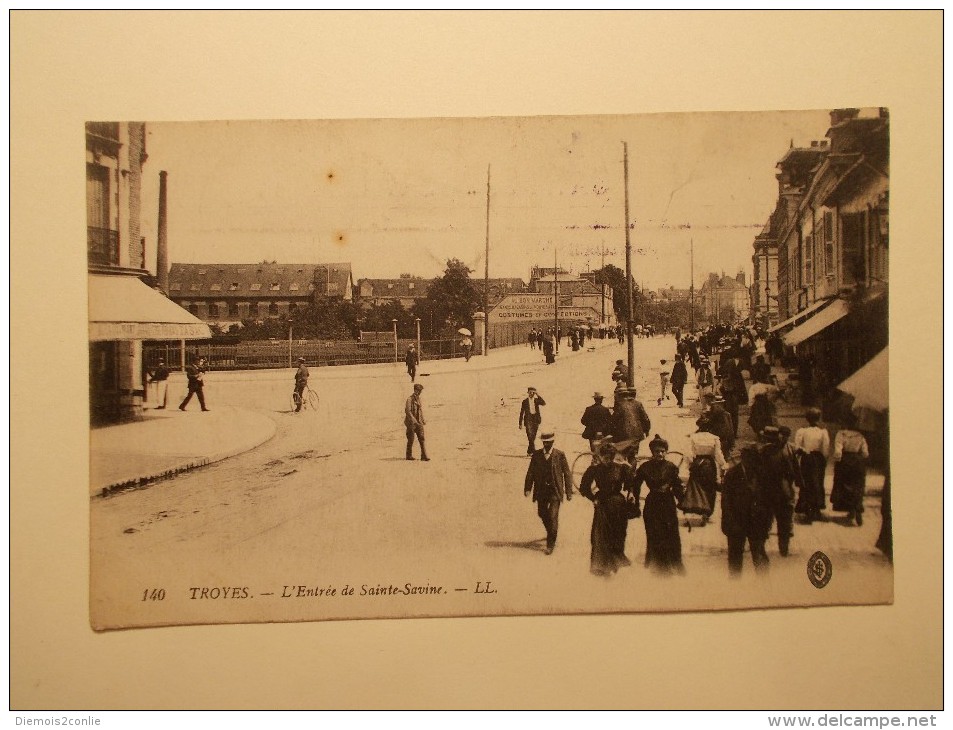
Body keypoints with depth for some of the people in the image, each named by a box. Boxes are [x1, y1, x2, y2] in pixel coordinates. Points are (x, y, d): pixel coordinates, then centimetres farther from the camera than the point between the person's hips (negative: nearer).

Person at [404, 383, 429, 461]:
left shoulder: (418, 398, 13)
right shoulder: (410, 399, -10)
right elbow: (407, 411, -18)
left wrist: (423, 419, 15)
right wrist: (413, 420, -25)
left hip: (418, 422, 6)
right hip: (411, 422, -6)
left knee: (422, 438, -5)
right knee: (411, 440, 2)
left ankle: (424, 456, -9)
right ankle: (409, 456, 15)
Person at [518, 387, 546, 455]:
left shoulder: (537, 400, 9)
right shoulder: (525, 401, 5)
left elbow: (544, 403, -11)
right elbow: (522, 412, 7)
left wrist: (538, 395, -16)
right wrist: (520, 423, 5)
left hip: (536, 419, 2)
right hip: (528, 419, -2)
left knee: (533, 437, 5)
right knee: (530, 435, -17)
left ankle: (529, 451, 16)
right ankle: (533, 451, -17)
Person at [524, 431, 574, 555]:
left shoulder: (560, 455, -6)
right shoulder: (536, 455, 1)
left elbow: (567, 473, -2)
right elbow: (531, 472, 4)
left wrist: (569, 491, -3)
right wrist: (527, 488, -5)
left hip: (555, 491, -4)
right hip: (541, 490, 4)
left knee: (552, 517, -9)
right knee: (542, 513, 16)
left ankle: (551, 544, 1)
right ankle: (551, 533, 44)